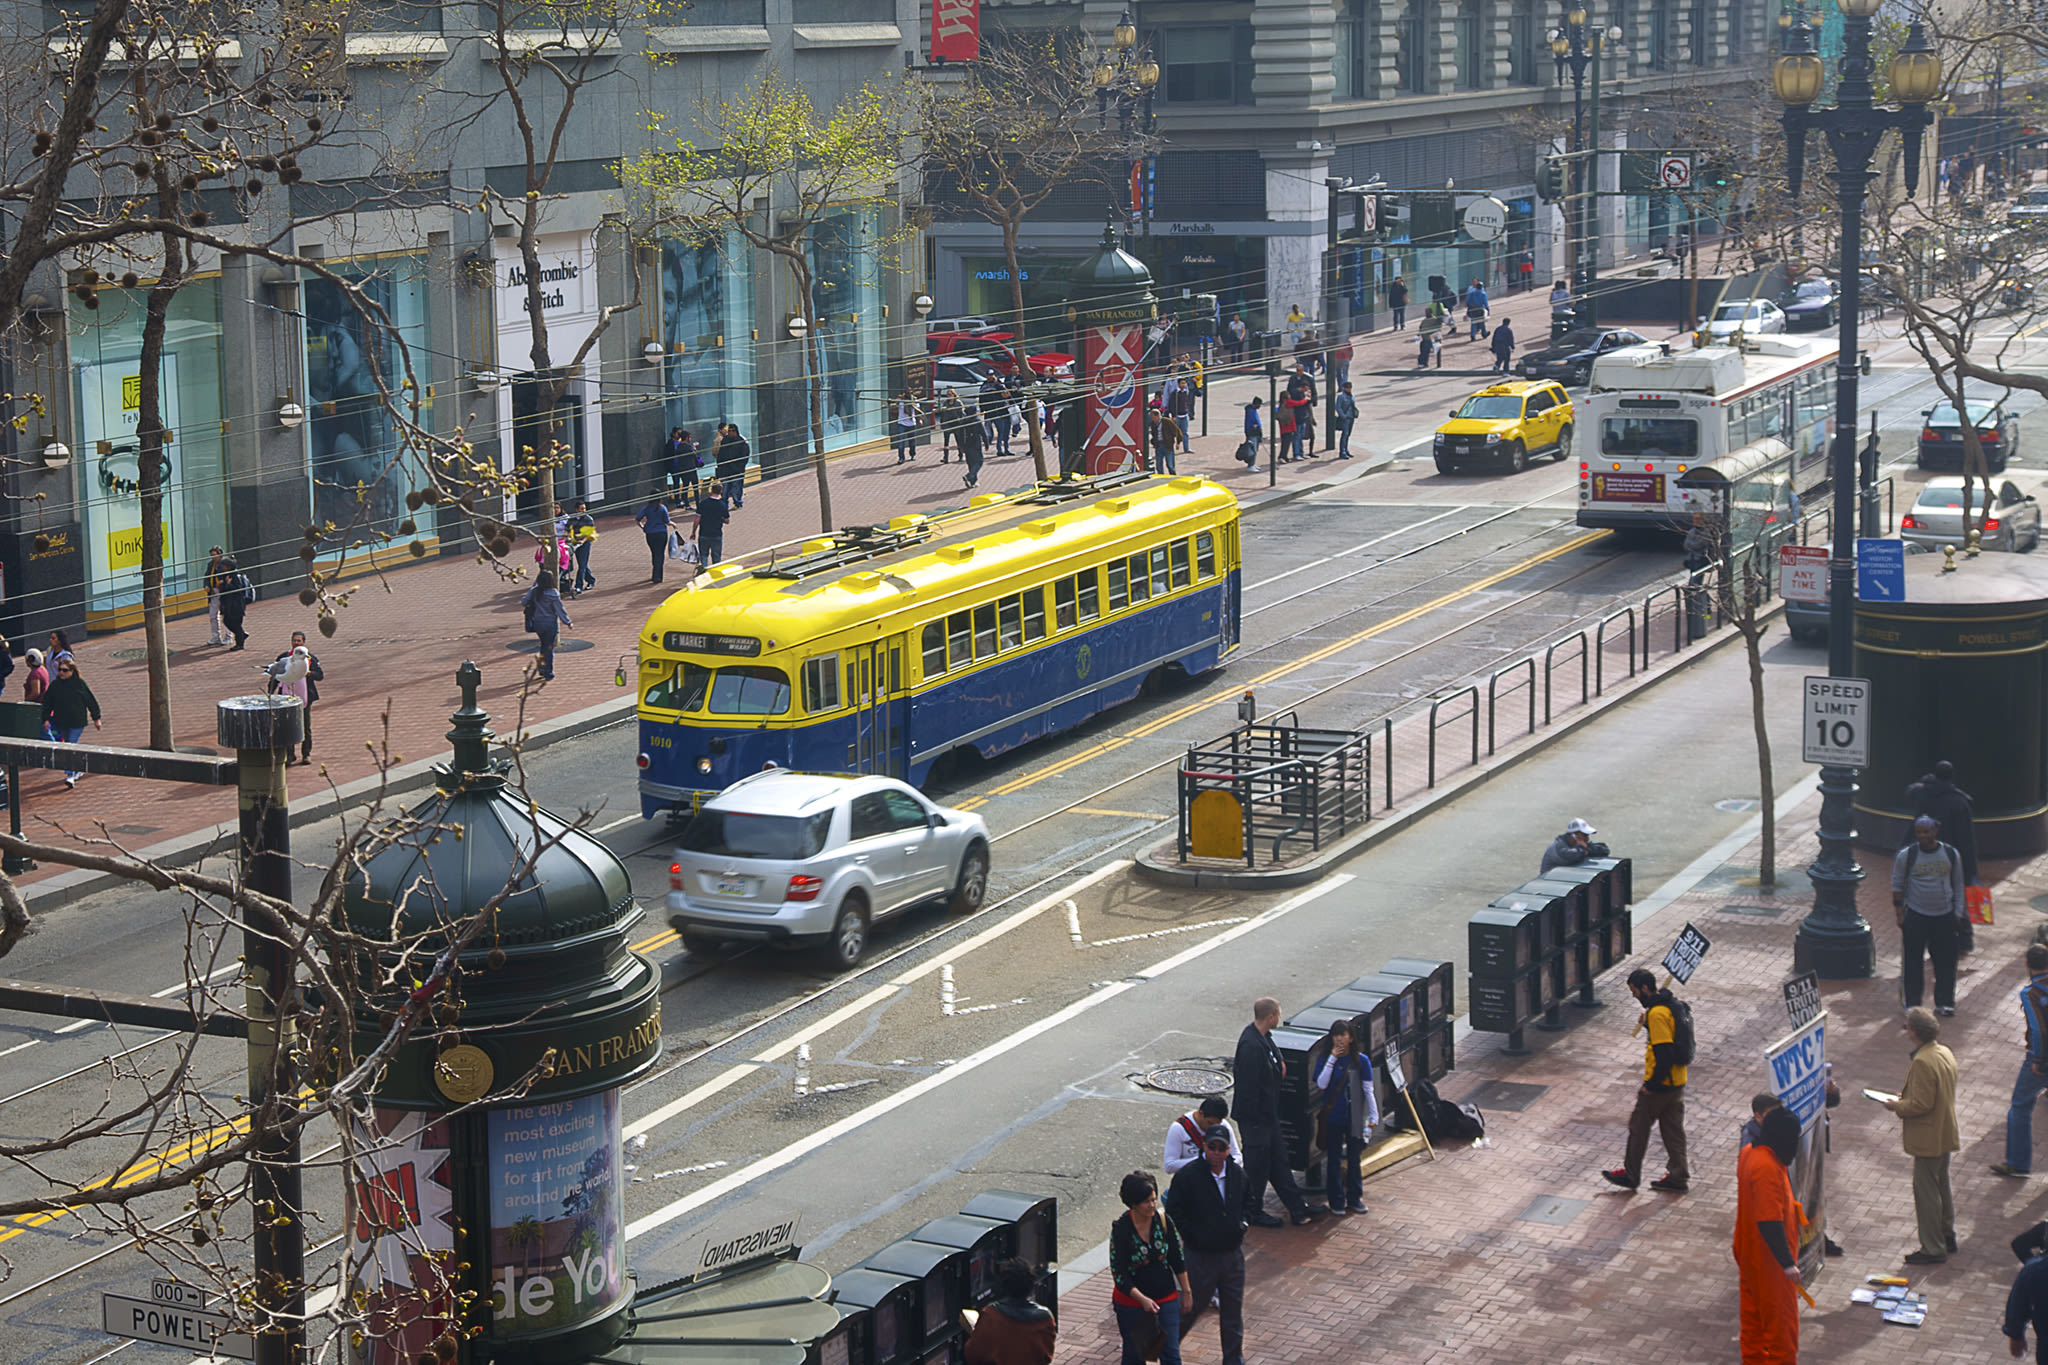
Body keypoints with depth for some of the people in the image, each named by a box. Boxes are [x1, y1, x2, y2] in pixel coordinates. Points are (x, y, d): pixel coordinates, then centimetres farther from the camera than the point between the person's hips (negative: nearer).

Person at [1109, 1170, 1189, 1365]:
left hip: (1166, 1298, 2)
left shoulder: (1164, 1221, -7)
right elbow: (1119, 1273, -17)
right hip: (1130, 1301, -2)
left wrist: (1186, 1292, 9)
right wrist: (1142, 1299, -25)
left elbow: (1178, 1260, 4)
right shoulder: (1121, 1228, -17)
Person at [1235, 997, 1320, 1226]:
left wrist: (1279, 1067, 6)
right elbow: (1248, 1085, -25)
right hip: (1255, 1116, -10)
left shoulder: (1263, 1037, 4)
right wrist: (1255, 1119, -22)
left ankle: (1297, 1207, 27)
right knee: (1257, 1164, 5)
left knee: (1278, 1159, 18)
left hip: (1269, 1113, 10)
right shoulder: (1251, 1045, -27)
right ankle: (1252, 1213, 19)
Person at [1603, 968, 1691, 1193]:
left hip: (1660, 1084, -9)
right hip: (1678, 1082, 9)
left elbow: (1664, 1054, -26)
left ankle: (1630, 1174, 19)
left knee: (1639, 1127, 7)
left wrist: (1651, 1085, -20)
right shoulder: (1670, 1005, 7)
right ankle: (1678, 1177, 20)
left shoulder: (1657, 1014, -24)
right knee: (1673, 1129, 15)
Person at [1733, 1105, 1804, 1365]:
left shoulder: (1748, 1153, 2)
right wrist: (1787, 1263, -26)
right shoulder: (1768, 1168, -28)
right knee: (1781, 1317, 3)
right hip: (1769, 1256, -10)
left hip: (1748, 1253, 10)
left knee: (1753, 1313, 20)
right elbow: (1770, 1222, -30)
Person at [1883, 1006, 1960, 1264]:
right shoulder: (1945, 1053, 4)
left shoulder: (1922, 1062, -26)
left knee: (1925, 1190, -1)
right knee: (1941, 1186, 22)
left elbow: (1921, 1104, -27)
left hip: (1928, 1140, -10)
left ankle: (1933, 1249, 4)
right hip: (1945, 1134, 10)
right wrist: (1905, 1096, 13)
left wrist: (1896, 1106, -10)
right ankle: (1947, 1236, 34)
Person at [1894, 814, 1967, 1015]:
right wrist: (1899, 912, -2)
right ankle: (1912, 1003, 12)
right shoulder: (1906, 855, -5)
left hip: (1944, 916, 2)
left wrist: (1958, 911, 9)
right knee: (1913, 961, 1)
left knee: (1945, 961, 5)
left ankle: (1944, 1002, 18)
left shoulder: (1952, 854, 2)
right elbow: (1897, 885, 2)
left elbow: (1957, 884, 13)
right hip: (1915, 915, -2)